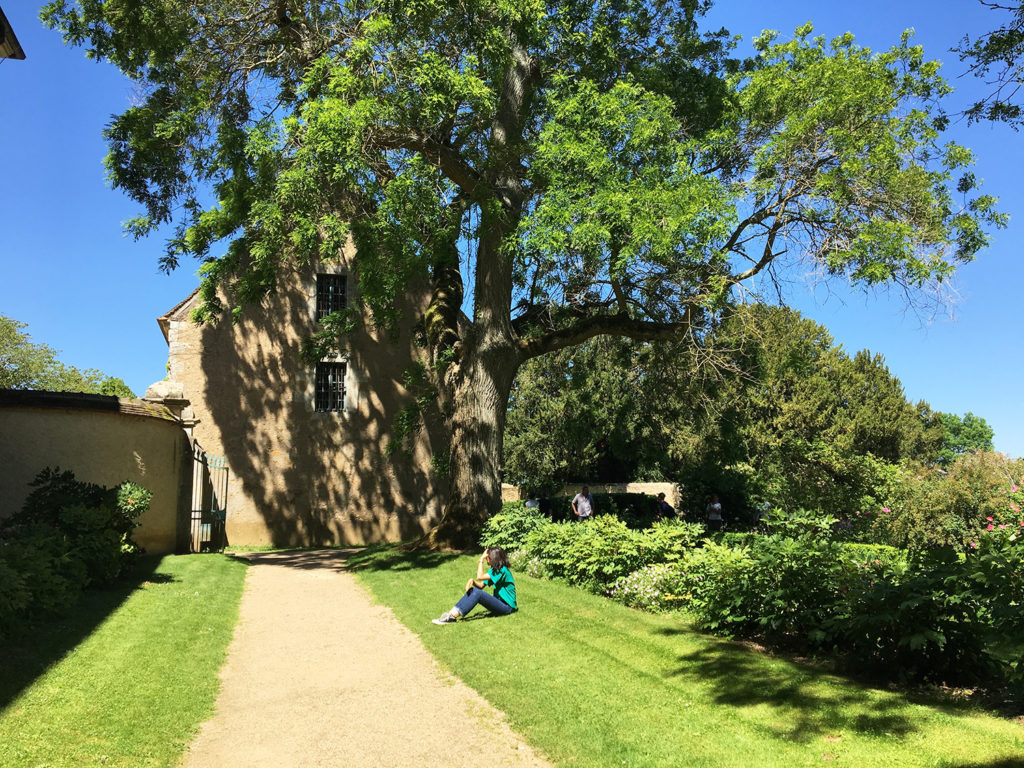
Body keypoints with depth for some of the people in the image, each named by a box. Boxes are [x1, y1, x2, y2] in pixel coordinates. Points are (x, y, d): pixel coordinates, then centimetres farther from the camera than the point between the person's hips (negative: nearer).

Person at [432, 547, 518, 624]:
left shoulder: (502, 570, -19)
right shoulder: (494, 570, 11)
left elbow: (480, 577, -25)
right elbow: (481, 585, 7)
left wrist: (481, 559, -17)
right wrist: (472, 581, -14)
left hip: (507, 606, -9)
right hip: (498, 602, 9)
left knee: (478, 593, -27)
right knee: (472, 590, -9)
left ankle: (453, 616, -29)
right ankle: (451, 613, -19)